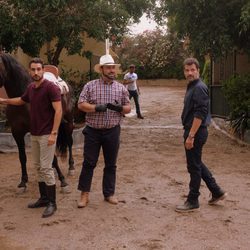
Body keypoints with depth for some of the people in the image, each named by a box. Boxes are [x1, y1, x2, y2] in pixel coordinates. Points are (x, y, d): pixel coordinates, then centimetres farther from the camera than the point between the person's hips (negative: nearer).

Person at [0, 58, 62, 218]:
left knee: (46, 168, -6)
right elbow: (21, 101, 30)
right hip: (34, 134, 8)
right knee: (39, 167, 13)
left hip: (47, 135, -8)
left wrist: (53, 133, -23)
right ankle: (43, 198, 23)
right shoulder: (31, 88, 9)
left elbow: (58, 111, -18)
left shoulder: (51, 87, -13)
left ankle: (52, 203, 3)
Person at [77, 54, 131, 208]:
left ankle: (109, 193, 23)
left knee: (111, 164, 10)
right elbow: (81, 105, -6)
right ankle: (84, 194, 13)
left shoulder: (121, 88, 5)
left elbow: (128, 108, 7)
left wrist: (120, 108, -15)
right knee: (89, 163, 3)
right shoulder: (90, 86, -1)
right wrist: (97, 108, -20)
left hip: (112, 131, 2)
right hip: (93, 131, -2)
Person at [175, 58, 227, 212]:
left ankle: (193, 202, 13)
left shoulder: (199, 88, -17)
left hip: (196, 132, -10)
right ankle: (217, 192, 28)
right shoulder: (192, 87, 13)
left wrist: (191, 136, -25)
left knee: (194, 166, 1)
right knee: (197, 164, 19)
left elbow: (200, 114, -24)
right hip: (193, 131, 10)